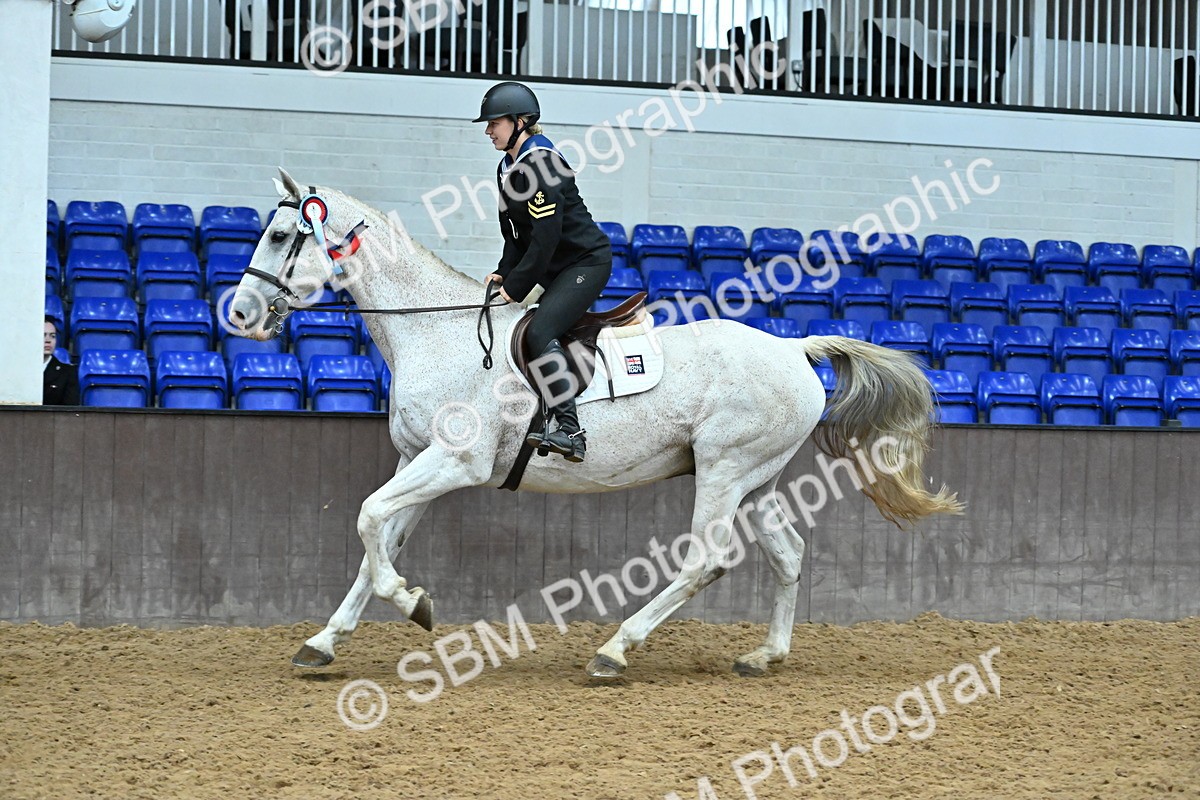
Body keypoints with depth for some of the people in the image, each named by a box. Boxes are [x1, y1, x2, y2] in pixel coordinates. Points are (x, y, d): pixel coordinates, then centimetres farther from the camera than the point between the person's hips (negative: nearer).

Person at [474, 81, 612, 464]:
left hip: (587, 261, -11)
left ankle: (569, 431, -27)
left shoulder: (540, 164, -20)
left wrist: (516, 286, -18)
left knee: (540, 331, -24)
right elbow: (516, 234, 16)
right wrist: (504, 274, 2)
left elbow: (545, 238, -23)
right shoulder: (508, 169, 10)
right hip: (556, 270, 11)